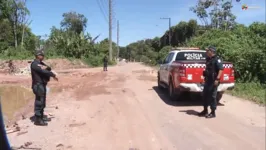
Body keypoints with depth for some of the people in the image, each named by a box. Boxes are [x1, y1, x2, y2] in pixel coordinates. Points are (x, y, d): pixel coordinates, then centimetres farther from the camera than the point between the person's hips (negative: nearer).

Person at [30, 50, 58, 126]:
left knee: (42, 102, 16)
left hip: (42, 84, 10)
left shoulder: (41, 63, 16)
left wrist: (46, 67, -20)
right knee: (39, 102, -8)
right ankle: (37, 120, -2)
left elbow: (49, 68, 4)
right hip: (38, 85, -10)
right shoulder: (34, 64, -13)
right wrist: (53, 75, -16)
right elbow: (43, 71, -24)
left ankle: (41, 117, 27)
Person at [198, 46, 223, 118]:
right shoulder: (208, 59, 13)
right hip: (207, 80, 9)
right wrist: (205, 78, 21)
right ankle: (205, 111, 26)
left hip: (213, 81, -9)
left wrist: (217, 79, -25)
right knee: (205, 95, 13)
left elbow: (221, 69, -19)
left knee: (212, 96, -2)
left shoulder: (217, 59, -13)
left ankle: (213, 113, 8)